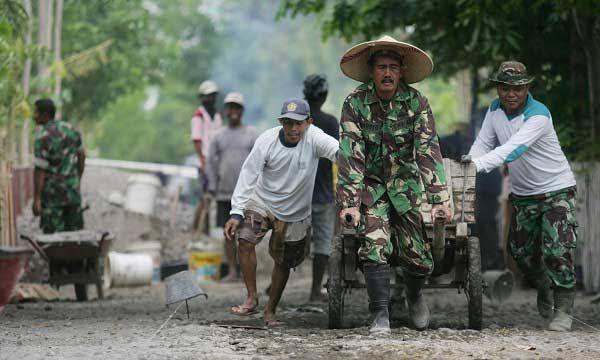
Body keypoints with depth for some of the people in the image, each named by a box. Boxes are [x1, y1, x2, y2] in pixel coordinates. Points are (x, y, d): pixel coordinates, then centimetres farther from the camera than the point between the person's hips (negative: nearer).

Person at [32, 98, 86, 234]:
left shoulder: (42, 137, -18)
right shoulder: (70, 129, 3)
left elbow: (40, 170, -19)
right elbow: (81, 156, 14)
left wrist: (36, 199, -16)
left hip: (52, 193, -6)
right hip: (72, 191, 6)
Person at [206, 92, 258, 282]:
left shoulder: (251, 135, 3)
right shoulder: (219, 136, 10)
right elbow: (212, 163, 11)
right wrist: (212, 189, 4)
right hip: (224, 193, 2)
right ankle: (232, 271, 7)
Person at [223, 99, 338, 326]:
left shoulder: (313, 137, -19)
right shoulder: (267, 141, -17)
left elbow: (337, 150, -34)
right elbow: (248, 175, -14)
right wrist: (236, 213, -19)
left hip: (295, 213, 0)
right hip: (261, 202, 0)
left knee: (284, 263, 8)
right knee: (245, 240, -21)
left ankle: (270, 311, 25)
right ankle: (251, 299, -9)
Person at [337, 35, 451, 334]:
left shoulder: (416, 102, -8)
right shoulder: (355, 103, -11)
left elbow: (429, 151, -12)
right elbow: (350, 155, -15)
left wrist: (440, 198, -20)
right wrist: (349, 202, -22)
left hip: (406, 184, 1)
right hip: (370, 184, -1)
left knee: (419, 259, -1)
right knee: (375, 245, -21)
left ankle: (414, 296, 31)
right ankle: (380, 316, -13)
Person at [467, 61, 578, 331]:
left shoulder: (538, 115, -26)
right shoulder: (495, 109, -4)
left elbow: (512, 149, -38)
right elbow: (483, 144, -2)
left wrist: (477, 164, -49)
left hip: (556, 189, -6)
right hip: (523, 194, 6)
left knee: (556, 250, -17)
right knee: (520, 251, 10)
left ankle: (563, 310, -5)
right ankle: (544, 288, 38)